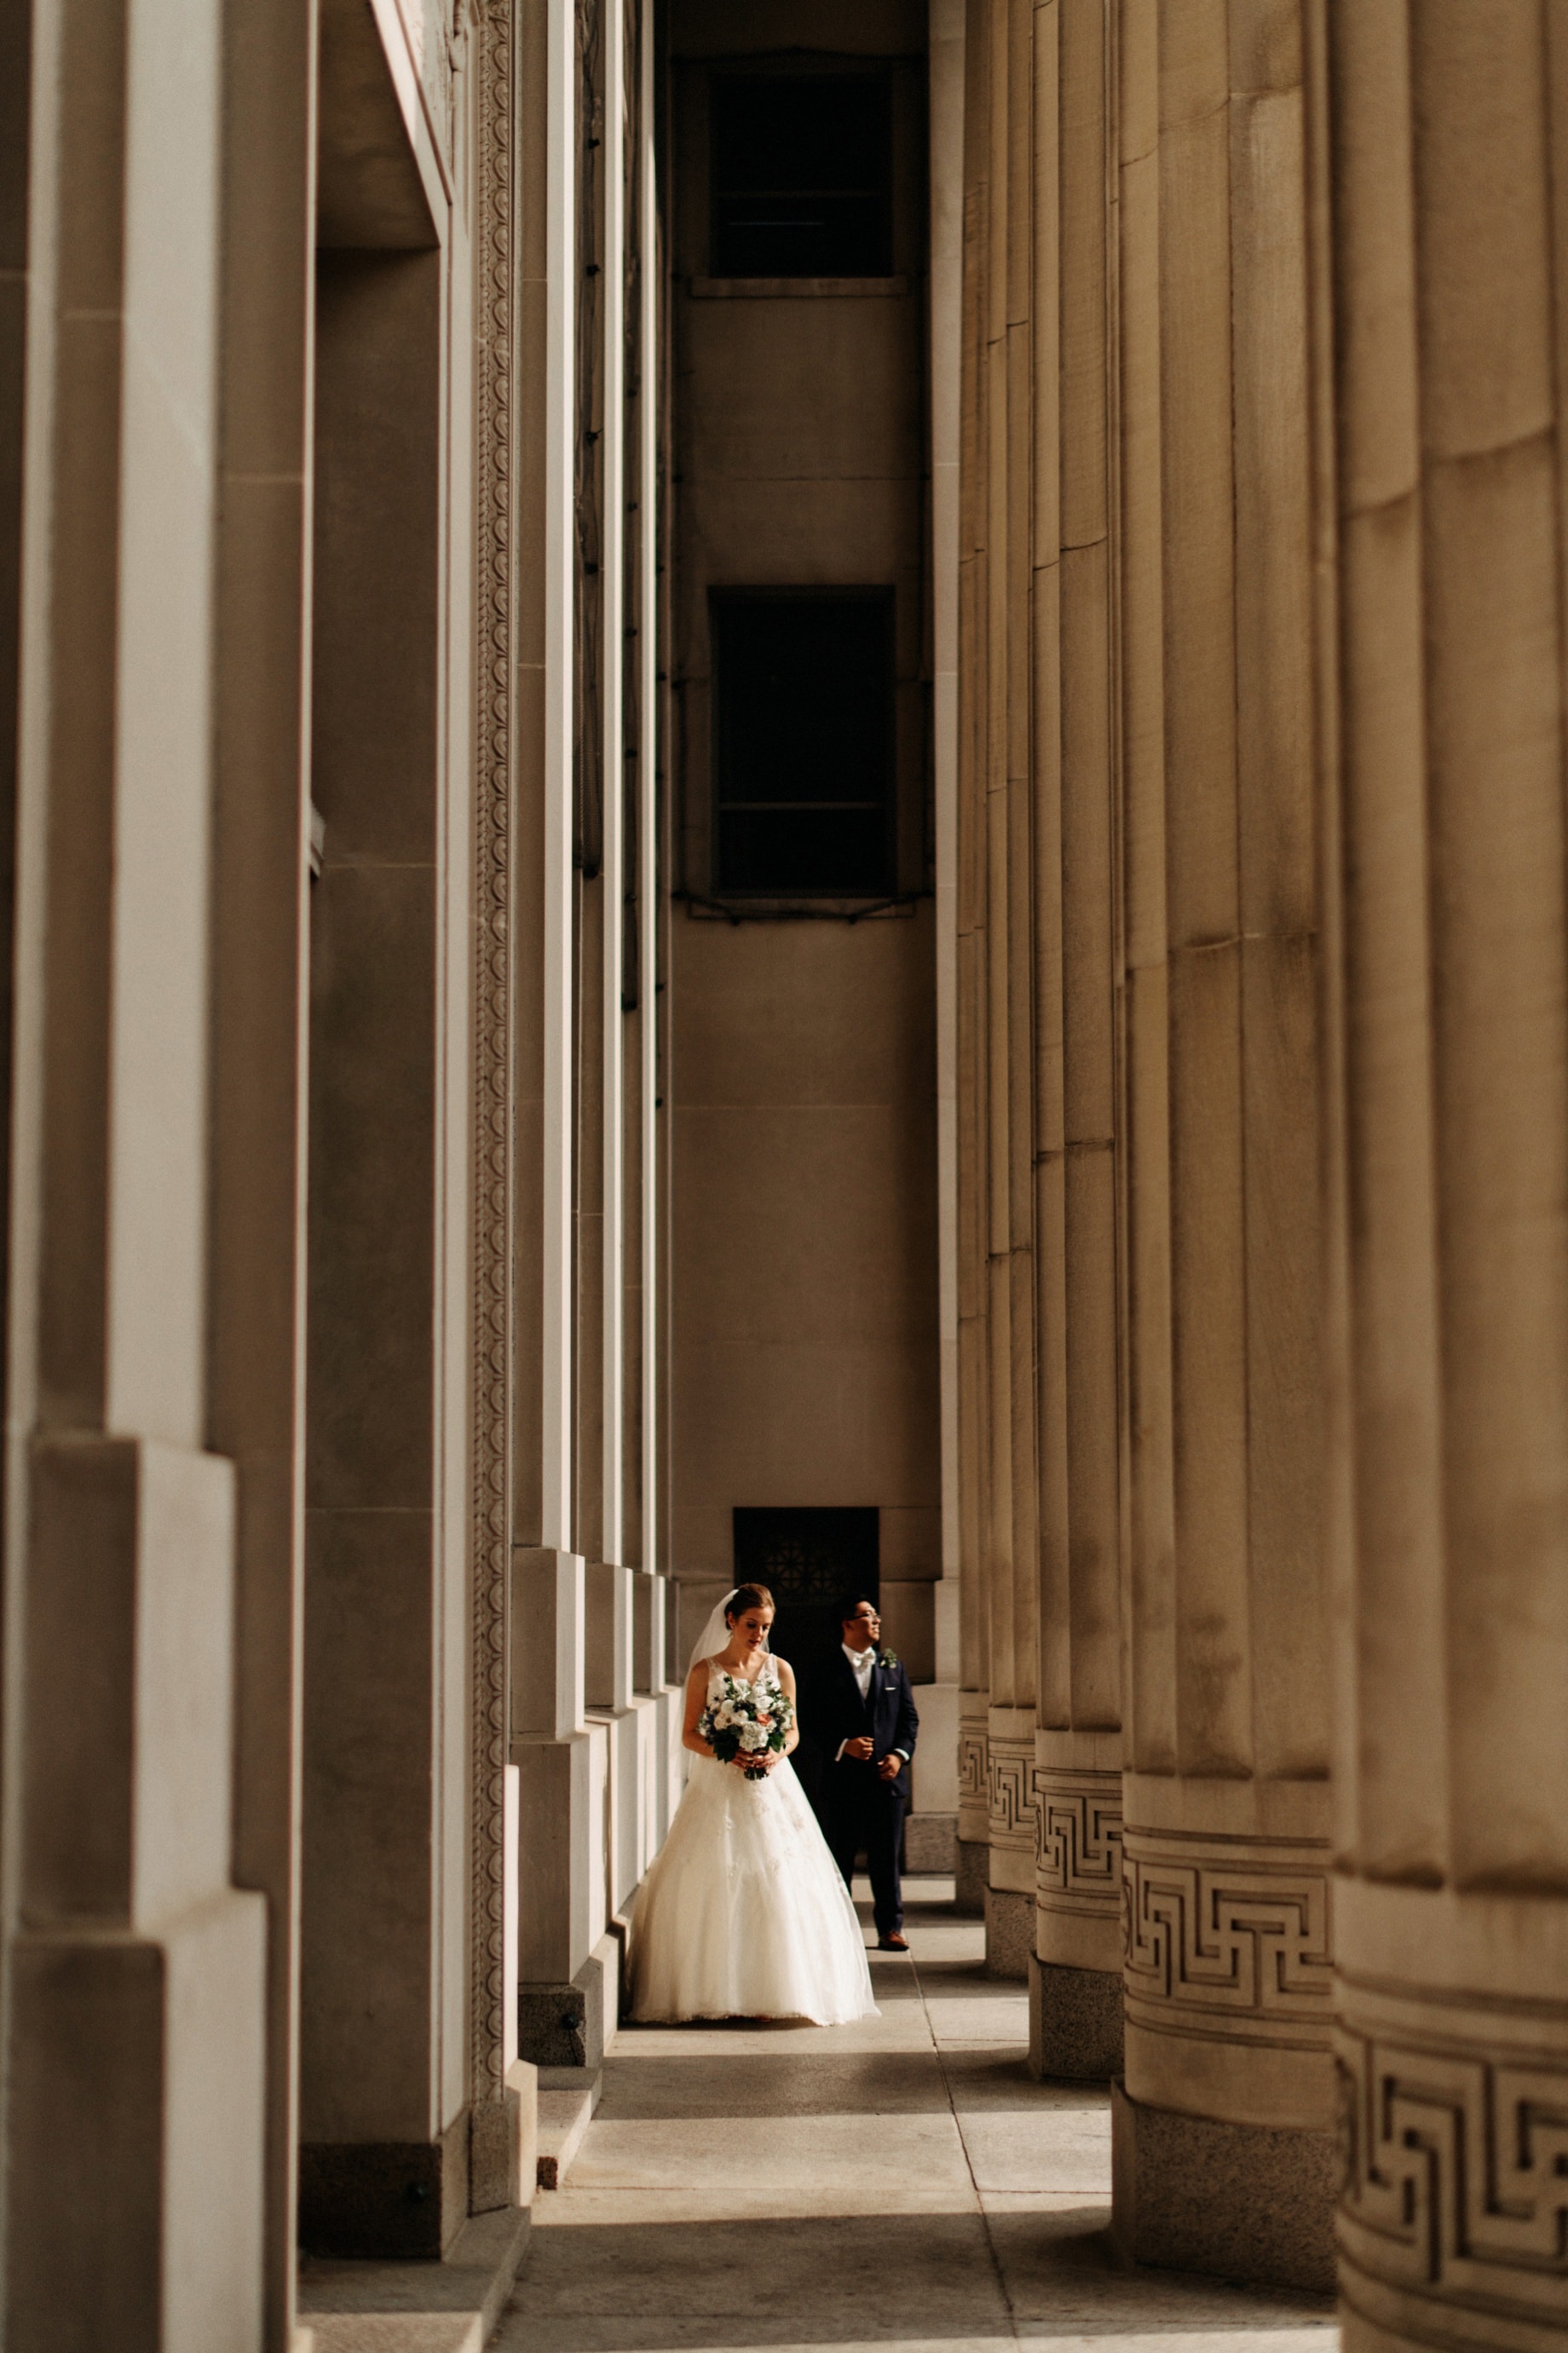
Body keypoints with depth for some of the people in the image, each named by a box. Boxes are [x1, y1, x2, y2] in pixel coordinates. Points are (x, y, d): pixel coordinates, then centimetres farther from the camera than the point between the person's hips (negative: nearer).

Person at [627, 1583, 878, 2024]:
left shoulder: (780, 1670, 7)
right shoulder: (705, 1671, 2)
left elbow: (792, 1731, 10)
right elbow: (689, 1734, 2)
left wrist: (776, 1754, -11)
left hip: (770, 1787, 1)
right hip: (718, 1789, -1)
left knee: (776, 1884, -6)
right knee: (712, 1886, -5)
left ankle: (768, 1991, -1)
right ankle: (717, 1992, 0)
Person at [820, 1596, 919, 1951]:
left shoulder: (893, 1667, 12)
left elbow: (910, 1718, 11)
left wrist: (900, 1754, -4)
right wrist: (843, 1745, -15)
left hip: (887, 1776, 2)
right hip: (844, 1778, -2)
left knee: (887, 1856, 3)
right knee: (840, 1857, 5)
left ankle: (890, 1928, 7)